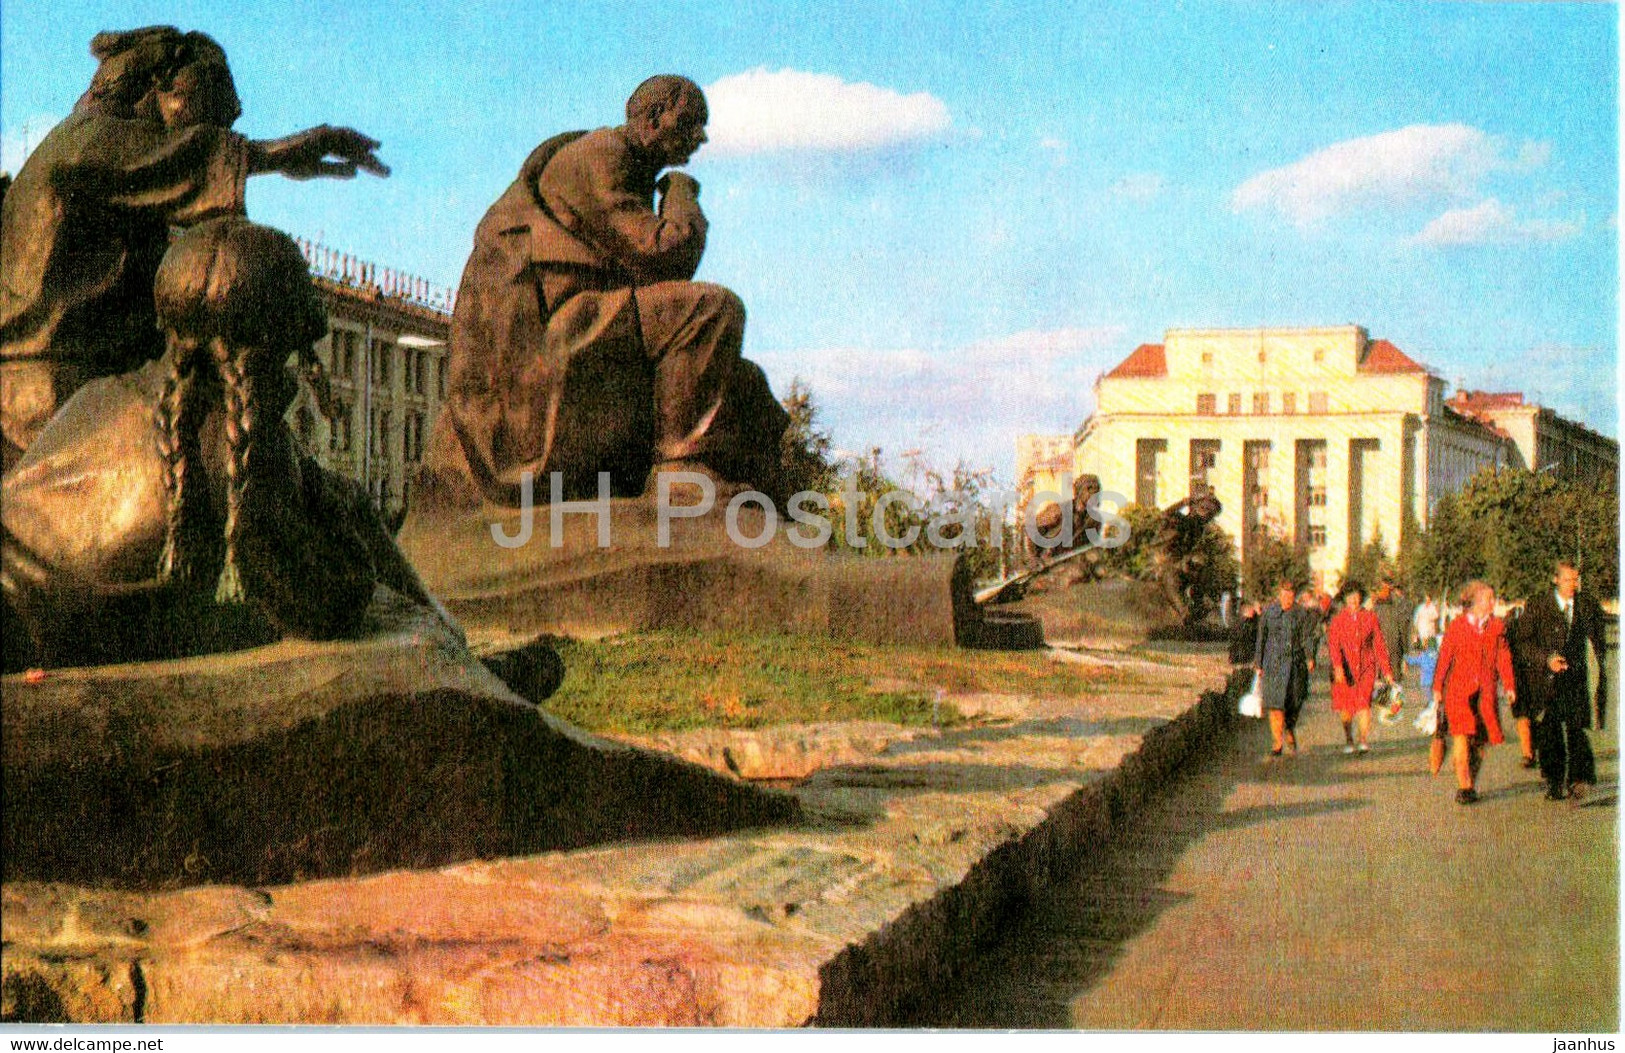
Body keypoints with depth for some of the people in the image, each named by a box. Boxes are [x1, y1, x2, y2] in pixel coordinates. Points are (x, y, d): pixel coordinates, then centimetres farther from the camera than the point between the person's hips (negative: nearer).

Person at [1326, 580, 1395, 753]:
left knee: (1363, 701, -17)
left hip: (1366, 667, 0)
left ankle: (1364, 740, -14)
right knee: (1345, 706, 5)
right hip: (1344, 669, 0)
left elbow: (1379, 645, 7)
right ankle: (1348, 740, 25)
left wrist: (1387, 671, 6)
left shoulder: (1370, 617, 4)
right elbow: (1333, 645, -12)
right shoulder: (1337, 620, -1)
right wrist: (1338, 667, -27)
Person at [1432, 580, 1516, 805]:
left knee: (1479, 741, 6)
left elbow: (1503, 657, 5)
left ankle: (1471, 785, 21)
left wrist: (1509, 686, -5)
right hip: (1459, 690, -3)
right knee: (1461, 736, -12)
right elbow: (1444, 657, 4)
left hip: (1486, 691, 3)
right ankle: (1464, 787, -9)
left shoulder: (1497, 626, 9)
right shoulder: (1456, 626, 2)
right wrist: (1437, 687, 2)